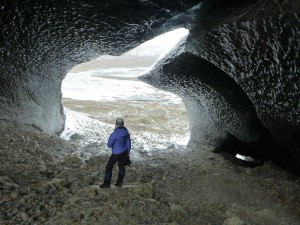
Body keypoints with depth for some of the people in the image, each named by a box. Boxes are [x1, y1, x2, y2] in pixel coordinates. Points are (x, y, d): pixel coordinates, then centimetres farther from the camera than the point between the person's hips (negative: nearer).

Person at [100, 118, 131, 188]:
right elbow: (128, 143, 4)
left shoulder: (114, 134, -25)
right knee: (121, 167, 20)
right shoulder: (126, 132, -7)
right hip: (124, 152, 6)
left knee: (109, 167, 9)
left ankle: (107, 183, 16)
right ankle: (119, 182, 29)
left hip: (116, 154, -6)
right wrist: (128, 152, 17)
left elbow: (109, 145, -16)